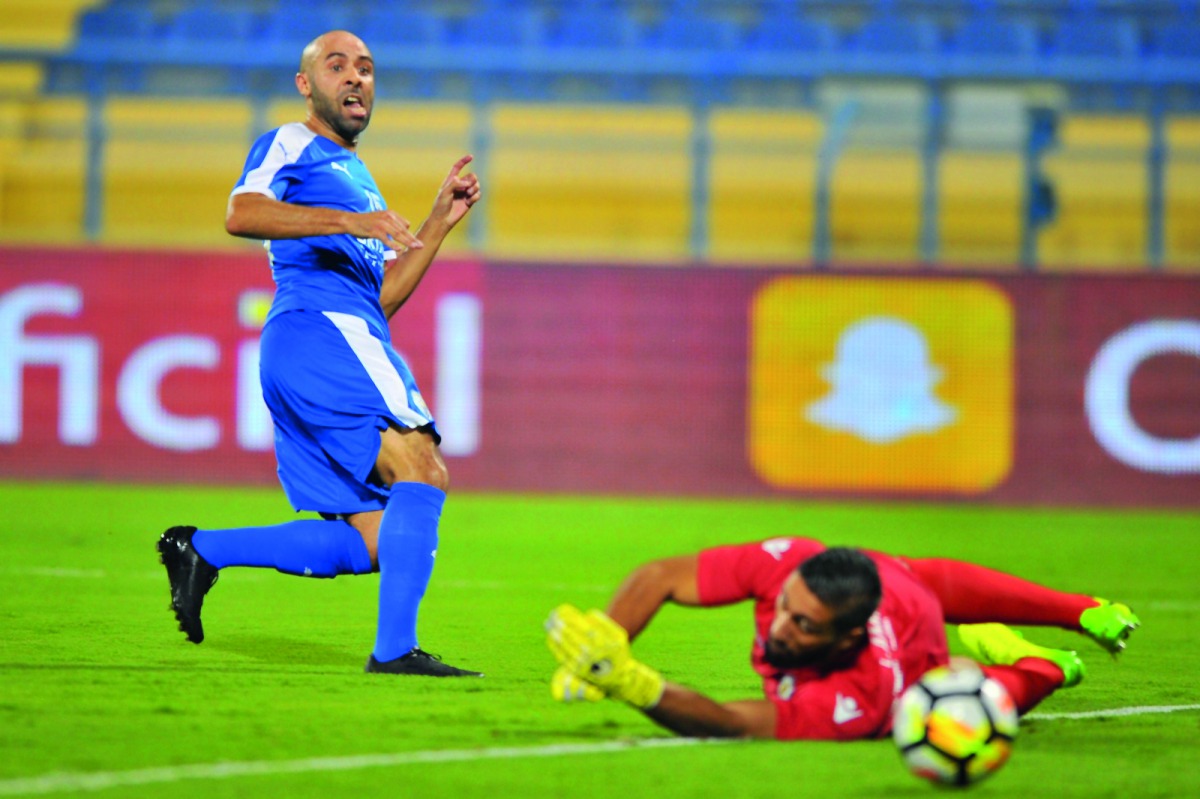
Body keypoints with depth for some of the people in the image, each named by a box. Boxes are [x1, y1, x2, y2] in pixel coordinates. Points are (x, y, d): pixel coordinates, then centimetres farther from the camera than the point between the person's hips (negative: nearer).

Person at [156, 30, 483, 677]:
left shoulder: (358, 179, 33)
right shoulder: (289, 145, 6)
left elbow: (384, 295, 28)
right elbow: (241, 213, -15)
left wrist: (440, 221, 20)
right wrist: (349, 221, -24)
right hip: (320, 330, -9)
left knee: (373, 545, 1)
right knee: (422, 471, -22)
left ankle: (202, 551, 3)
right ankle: (395, 648, -28)